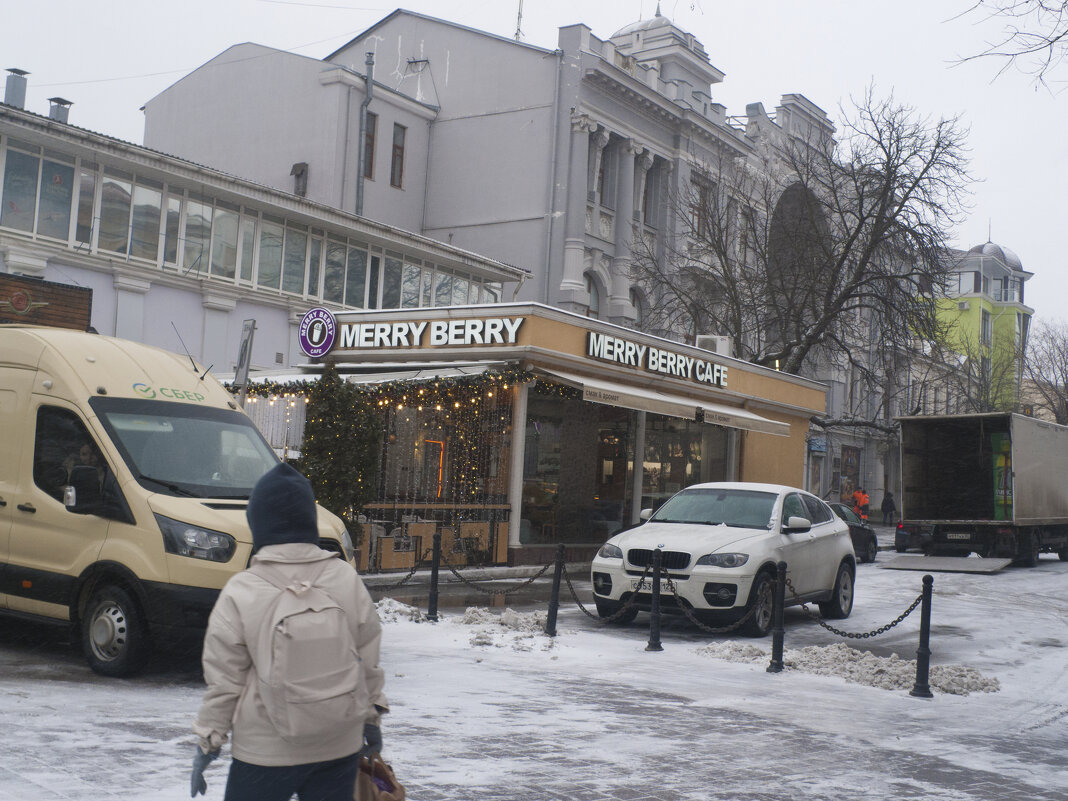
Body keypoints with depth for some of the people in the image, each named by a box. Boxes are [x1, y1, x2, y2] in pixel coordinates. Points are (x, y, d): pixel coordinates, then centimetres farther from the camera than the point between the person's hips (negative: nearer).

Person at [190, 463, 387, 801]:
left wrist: (208, 741, 7)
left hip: (265, 751, -3)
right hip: (340, 747, 3)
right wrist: (372, 719, 16)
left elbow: (223, 679, -5)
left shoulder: (240, 592, -11)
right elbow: (369, 663, 4)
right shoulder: (347, 579, -3)